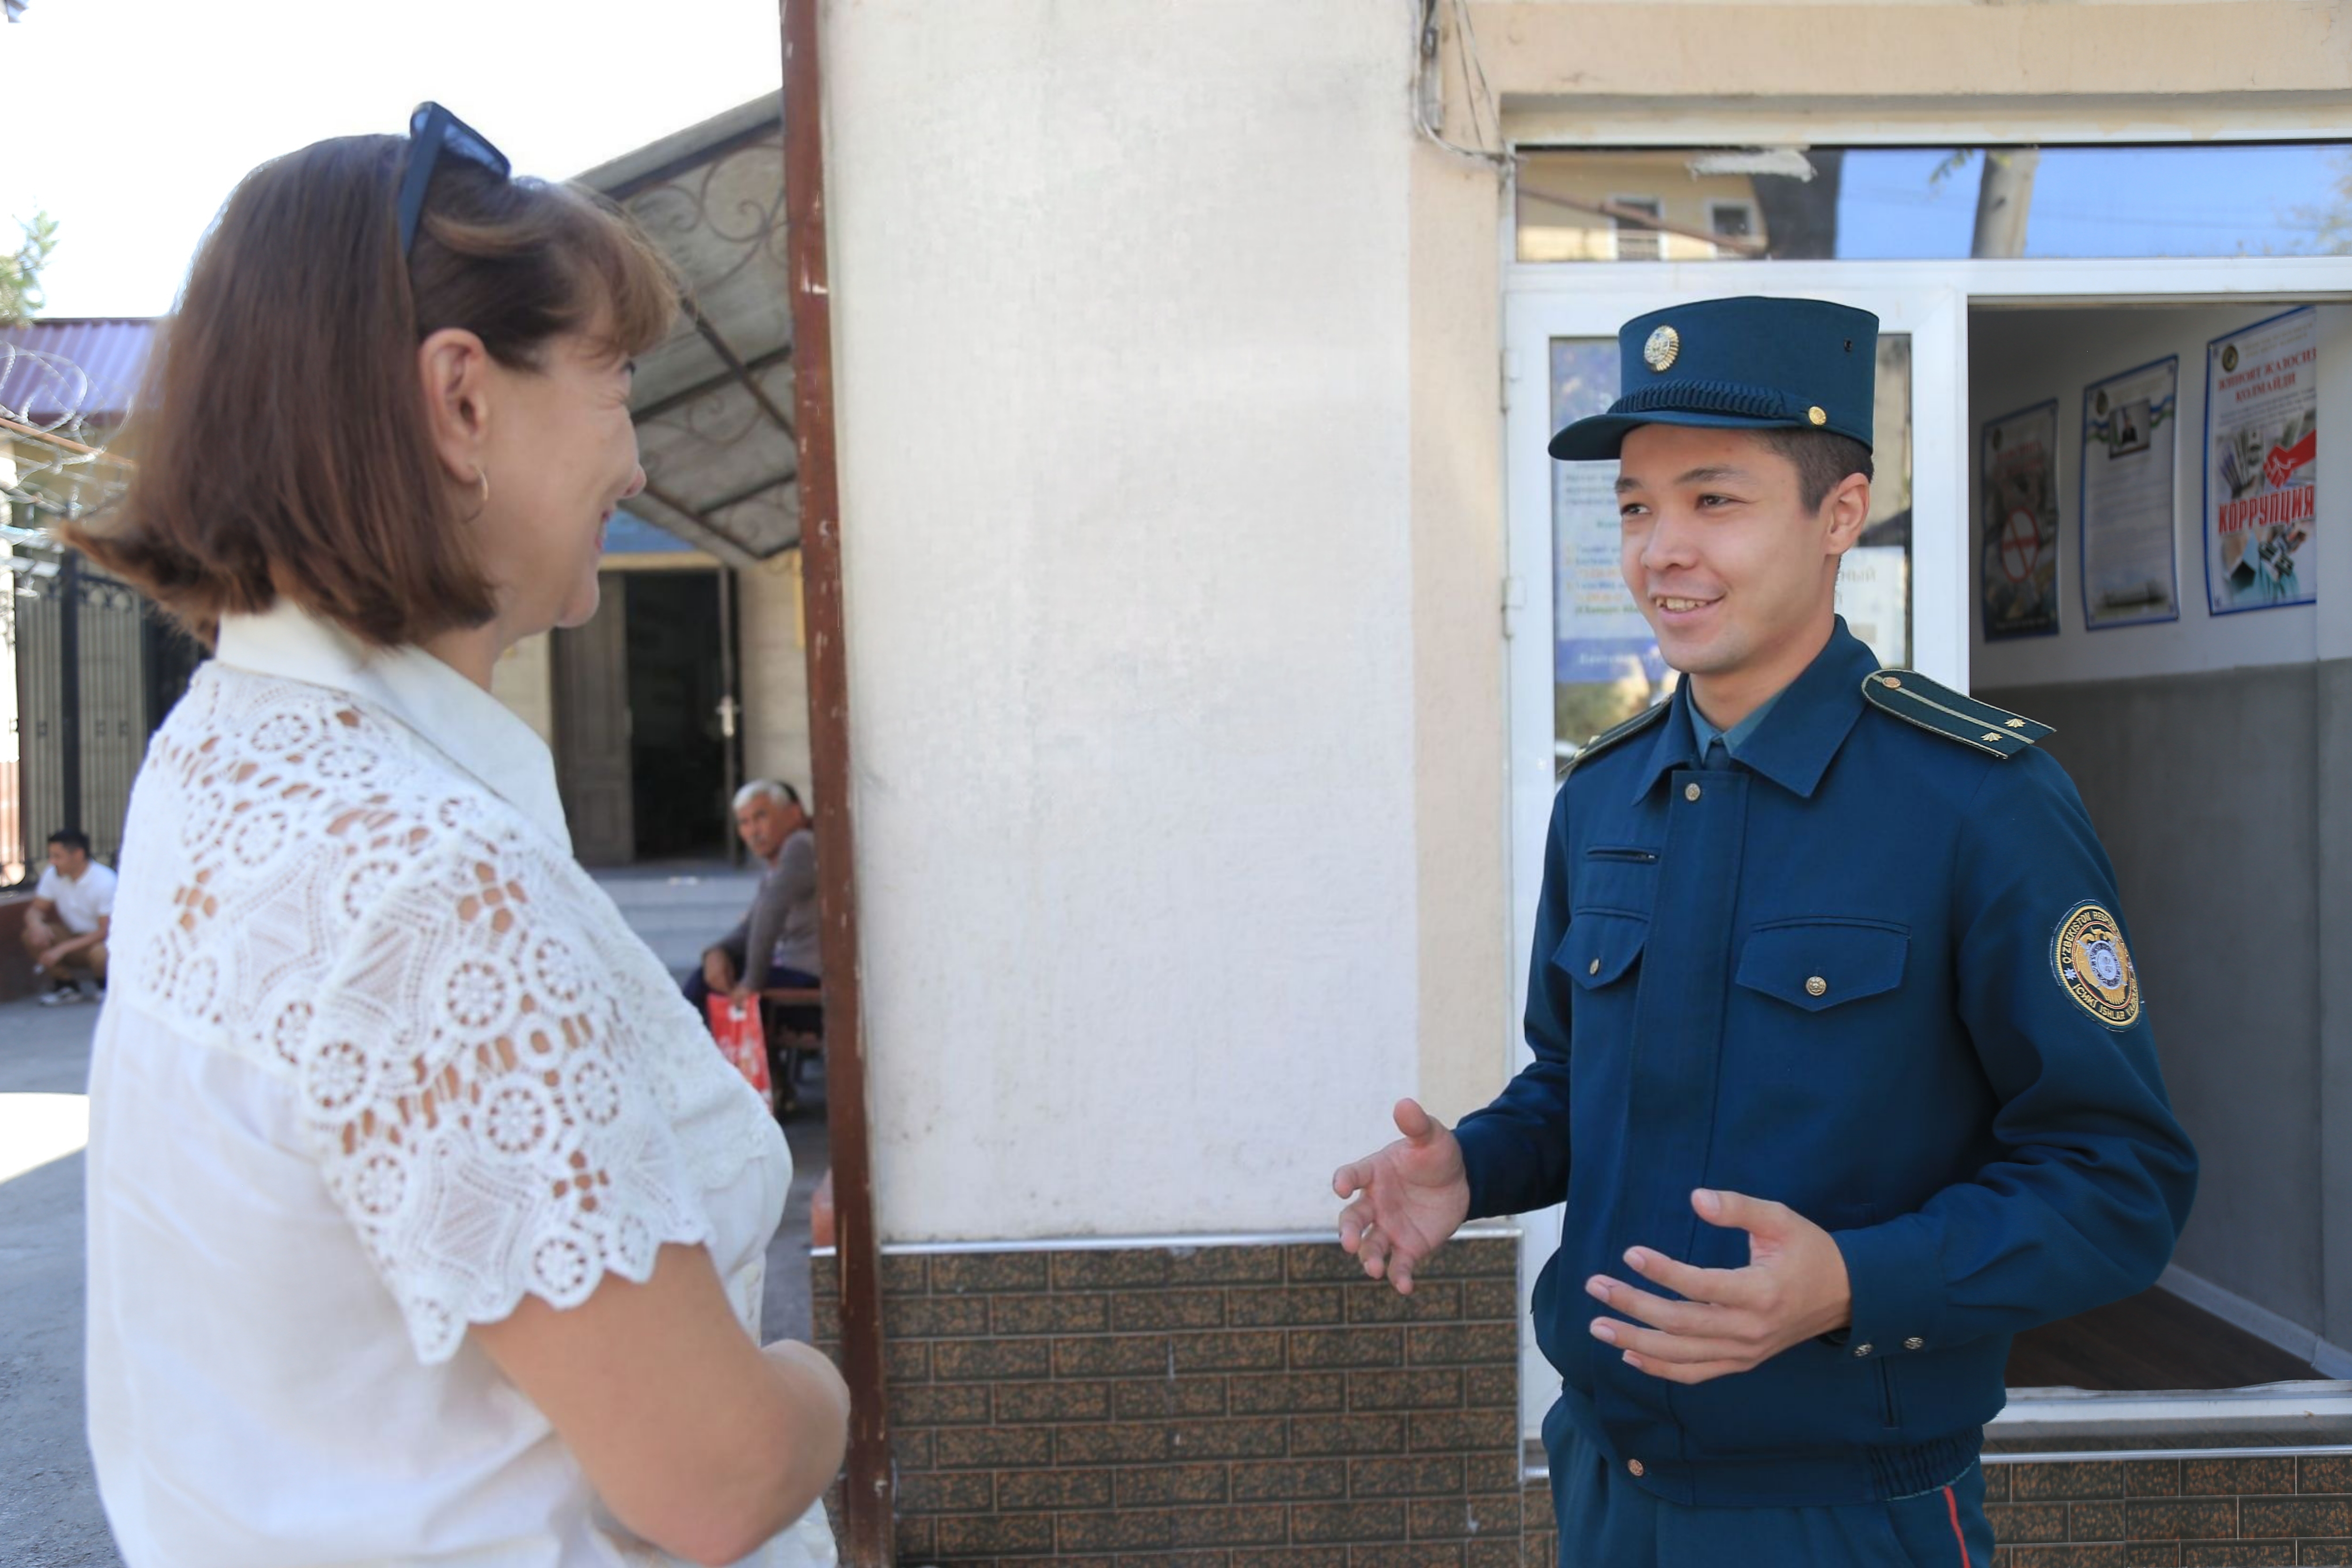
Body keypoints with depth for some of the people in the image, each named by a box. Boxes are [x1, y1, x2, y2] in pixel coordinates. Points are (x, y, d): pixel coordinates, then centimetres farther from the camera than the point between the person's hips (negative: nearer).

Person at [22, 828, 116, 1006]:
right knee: (31, 936, -19)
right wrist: (35, 923, -26)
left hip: (101, 941, -5)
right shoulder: (52, 875, -6)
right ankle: (68, 985, -2)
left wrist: (62, 949, -28)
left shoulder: (105, 882, -22)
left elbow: (106, 931, -23)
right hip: (73, 936, 5)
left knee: (100, 953, -38)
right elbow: (36, 909, 0)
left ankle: (103, 986, -2)